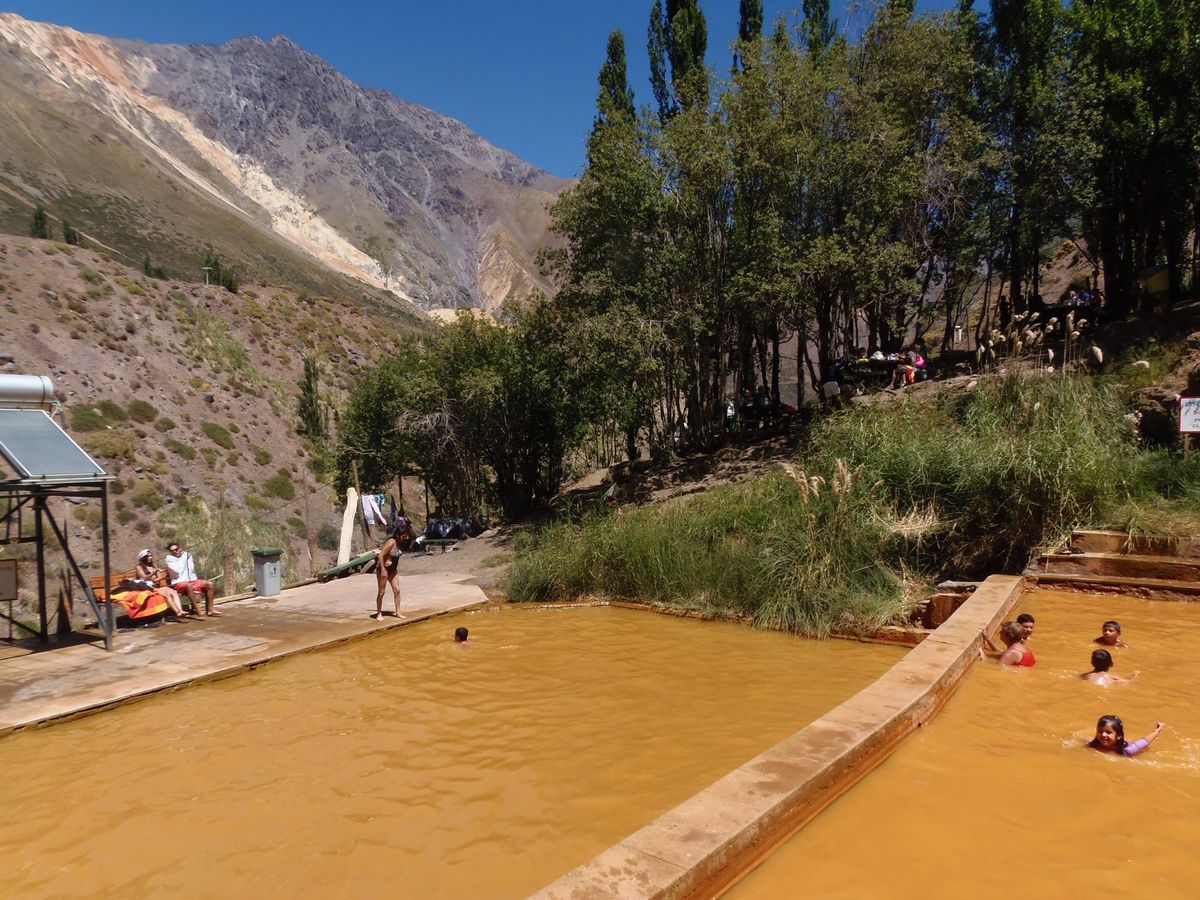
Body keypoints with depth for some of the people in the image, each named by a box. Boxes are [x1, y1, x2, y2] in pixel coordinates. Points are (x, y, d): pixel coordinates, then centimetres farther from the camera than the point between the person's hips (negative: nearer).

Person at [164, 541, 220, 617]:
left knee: (209, 584, -12)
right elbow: (177, 571, -15)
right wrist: (184, 558, -10)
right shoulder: (169, 559, -3)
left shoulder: (187, 554, 10)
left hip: (192, 580, 6)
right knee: (188, 586, -38)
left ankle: (209, 610, -12)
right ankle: (197, 610, -34)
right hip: (179, 583, -6)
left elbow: (191, 569, 4)